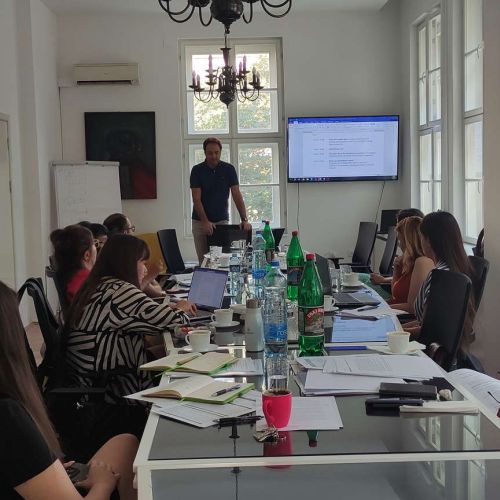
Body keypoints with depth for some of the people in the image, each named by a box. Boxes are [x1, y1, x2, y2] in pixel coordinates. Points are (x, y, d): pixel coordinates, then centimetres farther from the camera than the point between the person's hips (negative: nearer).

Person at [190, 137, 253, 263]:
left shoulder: (229, 169, -3)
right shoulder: (197, 170, -5)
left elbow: (237, 195, -7)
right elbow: (196, 199, -10)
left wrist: (244, 220, -19)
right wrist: (205, 222, -22)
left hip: (222, 220, 0)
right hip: (200, 222, 0)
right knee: (203, 261, 1)